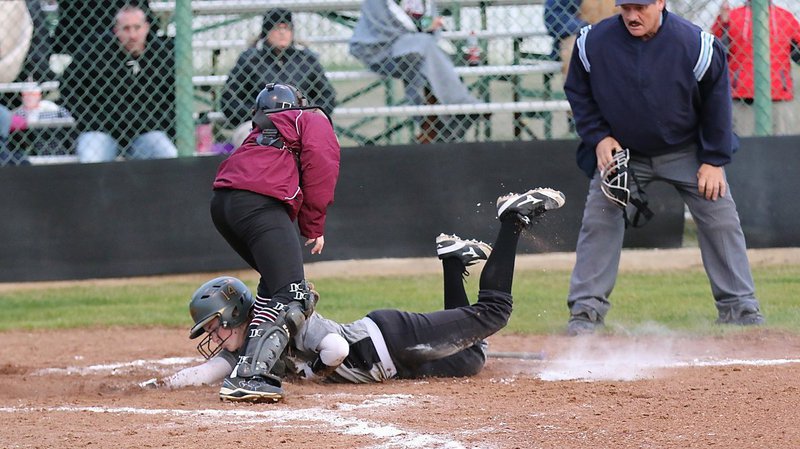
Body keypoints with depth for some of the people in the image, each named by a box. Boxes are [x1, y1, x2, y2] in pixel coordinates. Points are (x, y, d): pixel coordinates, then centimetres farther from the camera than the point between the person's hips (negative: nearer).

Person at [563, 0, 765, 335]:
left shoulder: (695, 44, -22)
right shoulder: (593, 43, -18)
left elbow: (716, 101, -9)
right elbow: (578, 93, 0)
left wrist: (714, 159, -8)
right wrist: (598, 137, -11)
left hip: (687, 151, -1)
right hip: (621, 151, 1)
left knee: (720, 220, -3)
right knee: (598, 220, -8)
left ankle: (741, 309, 6)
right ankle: (585, 311, 0)